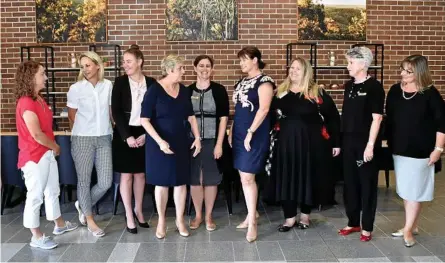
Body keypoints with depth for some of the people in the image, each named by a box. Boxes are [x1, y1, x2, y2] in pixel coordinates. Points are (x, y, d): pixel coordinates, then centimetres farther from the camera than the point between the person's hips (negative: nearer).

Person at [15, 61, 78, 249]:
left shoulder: (39, 99, 10)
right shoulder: (26, 103, -20)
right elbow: (37, 134, -22)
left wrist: (53, 148, -2)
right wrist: (56, 147, -6)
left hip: (47, 154, 9)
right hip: (34, 157, -9)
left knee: (53, 191, 21)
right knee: (35, 196, 2)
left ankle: (59, 224, 37)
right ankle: (37, 237, 15)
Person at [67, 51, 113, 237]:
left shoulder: (108, 85, 2)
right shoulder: (76, 88, -5)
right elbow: (72, 115, 5)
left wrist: (109, 129, 11)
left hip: (104, 138, 3)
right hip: (82, 139, -2)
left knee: (106, 182, 2)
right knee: (84, 180, 5)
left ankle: (83, 205, 29)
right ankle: (90, 220, 21)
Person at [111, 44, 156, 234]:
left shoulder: (151, 83, 0)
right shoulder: (120, 82, -2)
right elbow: (116, 111, -6)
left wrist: (146, 134, -9)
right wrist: (127, 136, -14)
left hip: (144, 134, 2)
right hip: (124, 134, -1)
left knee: (140, 174, 11)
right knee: (126, 175, 3)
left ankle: (138, 210, 28)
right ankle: (129, 216, 14)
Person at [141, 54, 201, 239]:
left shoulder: (184, 90, 4)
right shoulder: (154, 90, -12)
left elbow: (191, 116, 12)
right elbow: (144, 120, -14)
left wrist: (197, 137, 2)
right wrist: (159, 141, -22)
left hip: (181, 142, 4)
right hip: (160, 143, -4)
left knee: (181, 181, 8)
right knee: (162, 182, 6)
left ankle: (180, 220, 23)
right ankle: (161, 220, 22)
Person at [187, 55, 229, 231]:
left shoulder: (219, 90, -1)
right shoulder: (187, 91, 4)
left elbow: (223, 118, -4)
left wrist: (219, 143, -10)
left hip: (212, 140, -1)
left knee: (211, 179, 6)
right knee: (194, 178, 7)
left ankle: (208, 215, 21)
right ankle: (198, 215, 23)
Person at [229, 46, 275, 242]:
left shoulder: (264, 81, -10)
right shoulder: (241, 82, 15)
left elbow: (263, 109, -18)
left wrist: (250, 133, -21)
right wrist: (231, 131, 13)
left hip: (255, 135, -8)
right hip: (239, 134, 8)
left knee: (248, 178, -9)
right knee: (244, 177, 11)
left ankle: (252, 221, -1)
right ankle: (251, 213, 24)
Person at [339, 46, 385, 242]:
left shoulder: (374, 86, -9)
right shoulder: (349, 85, 10)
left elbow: (376, 118, -13)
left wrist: (371, 145, -17)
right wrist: (338, 141, 12)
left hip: (366, 143, -6)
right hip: (349, 142, 6)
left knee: (367, 184, 4)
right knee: (350, 183, 11)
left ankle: (367, 227, 16)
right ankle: (353, 222, 25)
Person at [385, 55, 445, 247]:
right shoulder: (395, 91, 3)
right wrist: (390, 142, 8)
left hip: (421, 150, -5)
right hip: (399, 148, 5)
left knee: (414, 189, 1)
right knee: (405, 189, 13)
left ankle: (408, 229, 11)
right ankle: (412, 225, 27)